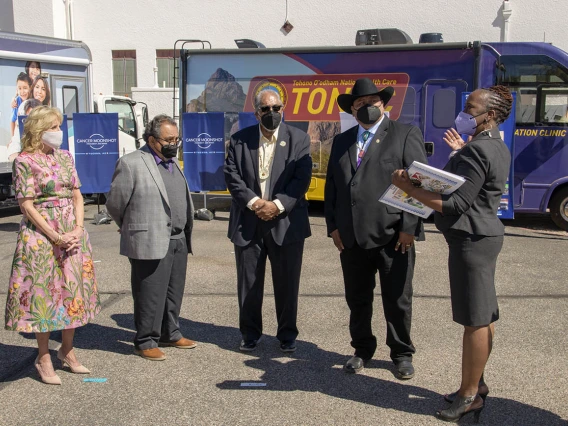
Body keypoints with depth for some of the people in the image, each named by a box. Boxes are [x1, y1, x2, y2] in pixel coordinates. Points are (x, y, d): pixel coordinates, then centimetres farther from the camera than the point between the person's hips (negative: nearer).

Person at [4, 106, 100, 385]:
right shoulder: (25, 161, -7)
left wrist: (78, 230, -6)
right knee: (44, 293, 2)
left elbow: (77, 196, 9)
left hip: (72, 233, 6)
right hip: (41, 234, -6)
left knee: (73, 291, 10)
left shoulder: (65, 157, 9)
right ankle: (44, 357, 16)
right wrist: (56, 237, -15)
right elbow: (27, 206, -11)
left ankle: (67, 351, 26)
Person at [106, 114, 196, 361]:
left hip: (179, 241, 8)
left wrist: (186, 233, 15)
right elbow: (114, 202, -6)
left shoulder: (173, 161, 14)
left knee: (174, 293, 16)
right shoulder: (131, 163, -11)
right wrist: (132, 228, 7)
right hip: (150, 243, -7)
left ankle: (170, 334, 31)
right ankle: (145, 342, 14)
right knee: (150, 295, 1)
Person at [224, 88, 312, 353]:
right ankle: (250, 333, 25)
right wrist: (254, 202, -13)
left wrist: (278, 205, -15)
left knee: (287, 282, 6)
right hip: (248, 223, 1)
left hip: (286, 222, -1)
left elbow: (302, 178, -5)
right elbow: (231, 175, -1)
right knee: (248, 282, 9)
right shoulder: (240, 139, 6)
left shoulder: (298, 139, 3)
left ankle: (287, 334, 22)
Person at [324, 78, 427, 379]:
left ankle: (401, 354, 26)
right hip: (351, 237, 4)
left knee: (397, 300, 7)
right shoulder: (341, 141, 15)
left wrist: (409, 227, -12)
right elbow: (331, 186, 14)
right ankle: (362, 349, 32)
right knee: (357, 299, 14)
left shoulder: (405, 135, 0)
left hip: (393, 236, -4)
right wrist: (333, 226, 4)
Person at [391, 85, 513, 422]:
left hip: (471, 239, -11)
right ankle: (476, 384, 29)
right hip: (484, 236, 11)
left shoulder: (476, 150, -20)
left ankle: (470, 395, 8)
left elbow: (456, 205, -24)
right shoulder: (497, 147, 12)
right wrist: (462, 152, 21)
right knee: (484, 316, 16)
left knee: (475, 320, -2)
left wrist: (409, 188, -21)